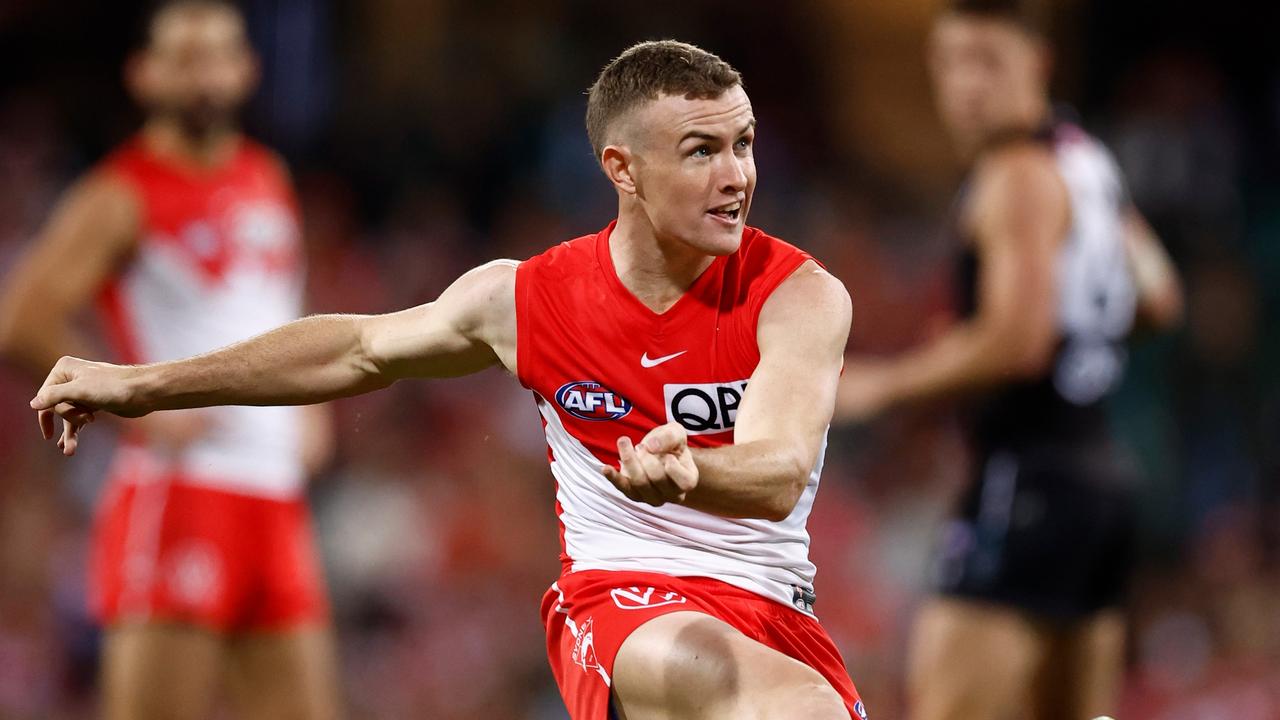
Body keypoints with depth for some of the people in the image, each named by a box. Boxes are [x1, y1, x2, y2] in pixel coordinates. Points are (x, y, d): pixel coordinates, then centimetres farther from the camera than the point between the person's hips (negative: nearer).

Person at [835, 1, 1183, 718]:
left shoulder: (1018, 175, -12)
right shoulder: (1086, 160, 15)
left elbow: (1016, 343, -22)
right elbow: (1160, 300, 24)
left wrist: (883, 384, -14)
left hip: (1030, 475, -10)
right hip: (1099, 466, 10)